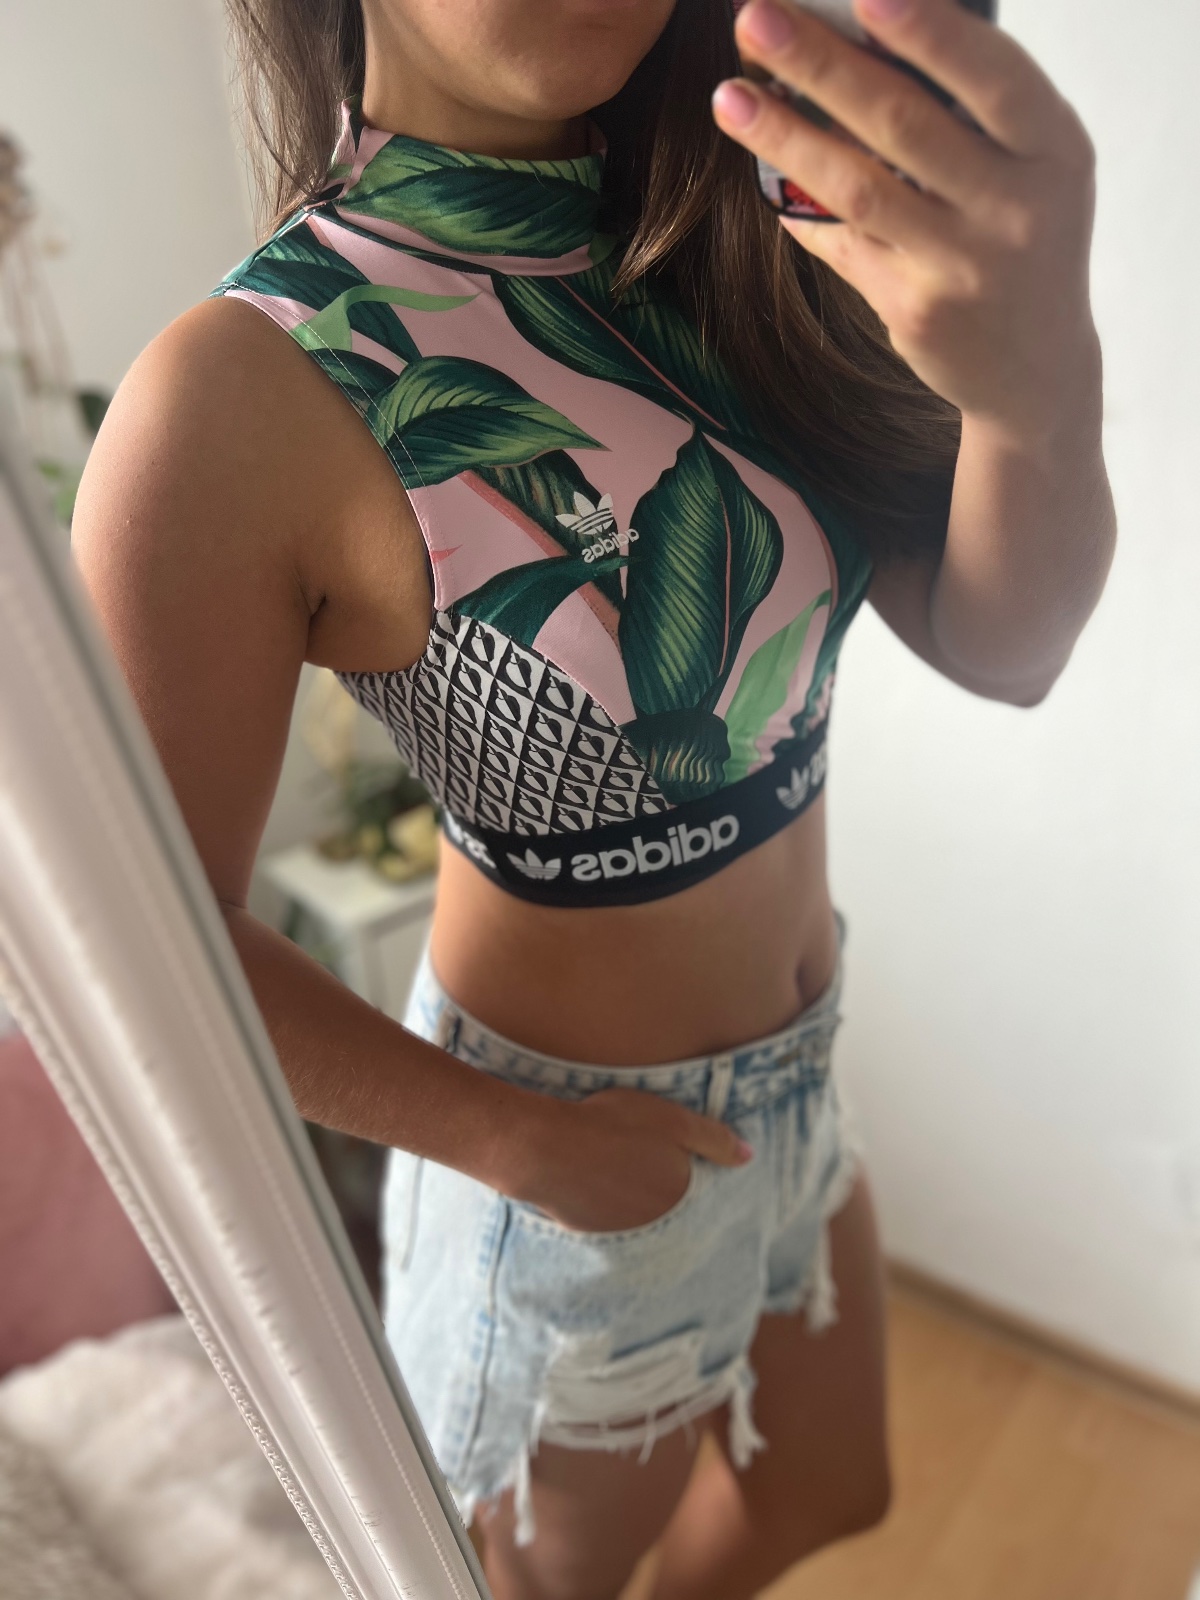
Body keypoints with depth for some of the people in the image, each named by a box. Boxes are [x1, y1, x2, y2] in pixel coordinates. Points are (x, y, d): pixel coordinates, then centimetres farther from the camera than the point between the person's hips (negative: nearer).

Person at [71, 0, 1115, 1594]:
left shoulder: (731, 219, -7)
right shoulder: (246, 399, -26)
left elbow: (999, 644, -15)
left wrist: (1041, 381, -35)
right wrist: (522, 1144, -15)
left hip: (789, 1063, 6)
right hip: (573, 1134, -5)